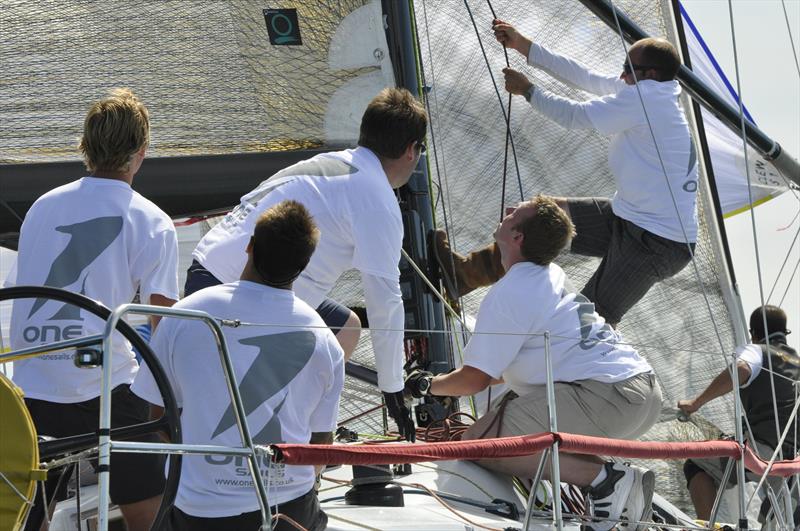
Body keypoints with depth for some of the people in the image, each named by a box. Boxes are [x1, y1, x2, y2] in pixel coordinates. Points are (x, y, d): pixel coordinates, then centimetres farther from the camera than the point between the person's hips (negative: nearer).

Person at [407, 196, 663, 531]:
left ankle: (605, 479, -17)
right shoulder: (553, 277, 21)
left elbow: (475, 380, -5)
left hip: (606, 397, -9)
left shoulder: (508, 295, -7)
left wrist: (429, 385, 15)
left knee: (481, 442, -9)